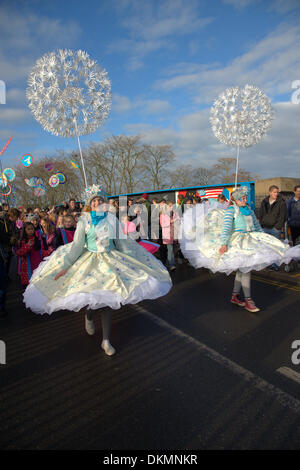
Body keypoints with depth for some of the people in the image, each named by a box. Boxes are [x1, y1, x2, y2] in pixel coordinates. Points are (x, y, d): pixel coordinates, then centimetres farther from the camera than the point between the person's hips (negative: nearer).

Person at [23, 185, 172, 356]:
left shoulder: (112, 218, 1)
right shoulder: (84, 220, -4)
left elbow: (122, 242, 8)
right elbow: (77, 245, -4)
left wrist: (135, 261, 10)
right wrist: (65, 266, -7)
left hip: (110, 261, 1)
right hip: (90, 261, -1)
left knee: (107, 299, 2)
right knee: (87, 295, -2)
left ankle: (106, 340, 17)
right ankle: (89, 317, 39)